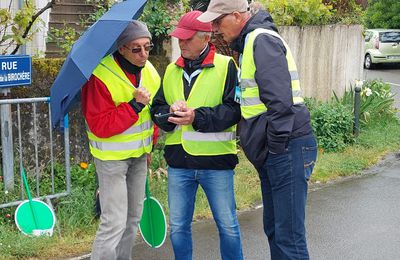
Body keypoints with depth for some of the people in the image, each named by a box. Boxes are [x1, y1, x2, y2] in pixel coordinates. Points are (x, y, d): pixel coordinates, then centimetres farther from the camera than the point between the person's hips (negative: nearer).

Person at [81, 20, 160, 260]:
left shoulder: (150, 72, 0)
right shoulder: (102, 76, -22)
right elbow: (99, 125, -24)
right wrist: (134, 105, -29)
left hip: (140, 154, 7)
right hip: (112, 157, -7)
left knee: (133, 217, 15)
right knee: (115, 222, -9)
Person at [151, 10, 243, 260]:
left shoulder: (225, 66, -5)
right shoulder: (172, 70, 11)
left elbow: (234, 109, -13)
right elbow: (157, 108, 10)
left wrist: (196, 117, -21)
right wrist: (170, 112, -12)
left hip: (216, 159, -4)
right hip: (179, 161, 4)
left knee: (228, 225, 8)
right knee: (178, 227, 13)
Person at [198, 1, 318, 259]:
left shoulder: (262, 40, -14)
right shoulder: (250, 41, 17)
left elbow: (280, 101, -23)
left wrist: (276, 146, -18)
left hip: (286, 149, -10)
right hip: (271, 151, 10)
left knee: (289, 237, -6)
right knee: (274, 229, 17)